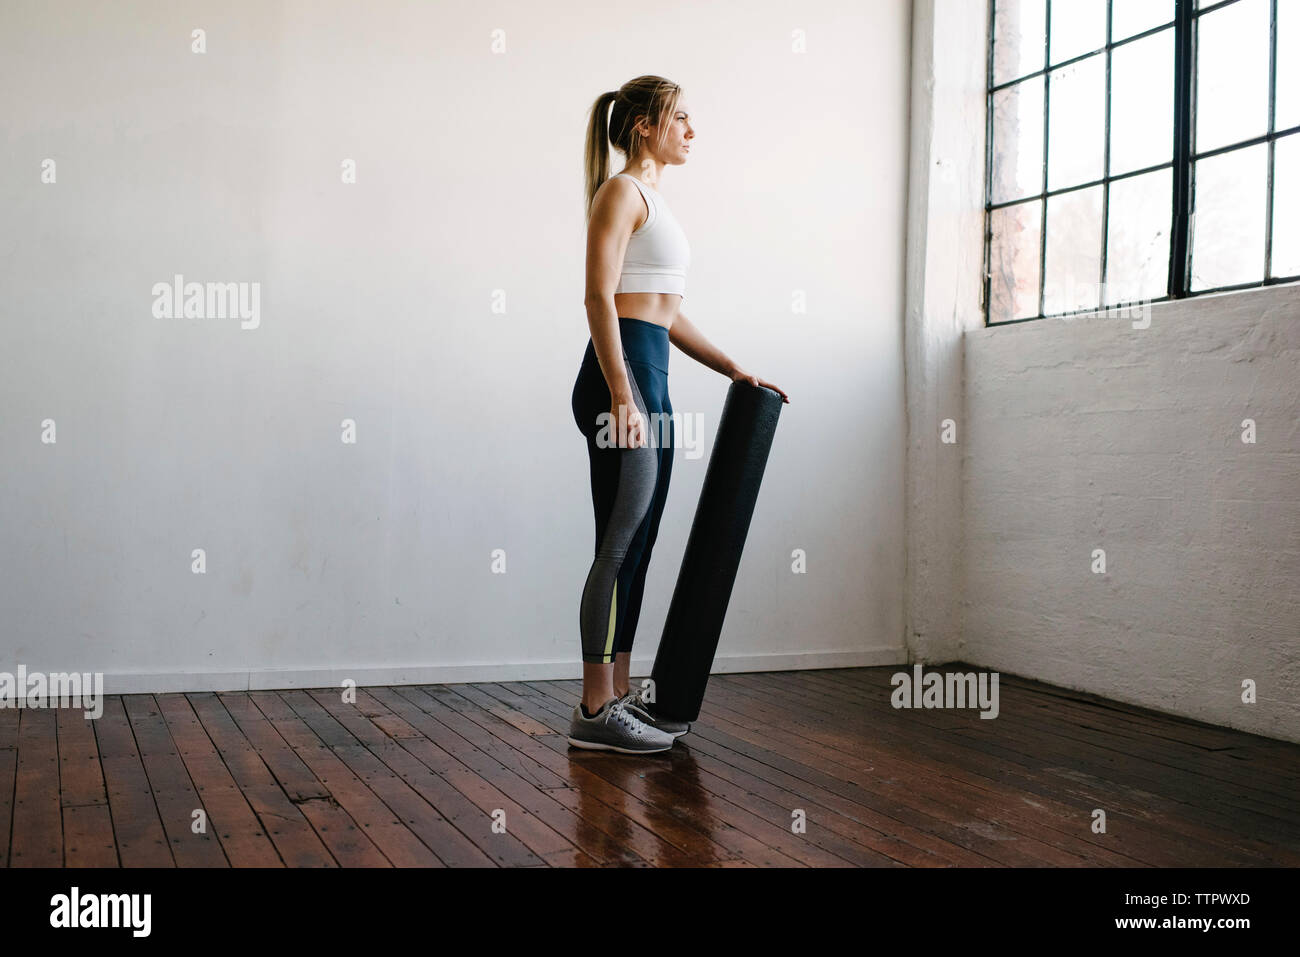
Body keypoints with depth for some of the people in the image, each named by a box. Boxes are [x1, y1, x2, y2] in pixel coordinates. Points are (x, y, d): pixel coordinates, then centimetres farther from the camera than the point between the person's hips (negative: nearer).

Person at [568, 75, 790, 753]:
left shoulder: (650, 199, 23)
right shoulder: (621, 192, -5)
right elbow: (599, 297, -16)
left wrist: (734, 370, 22)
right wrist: (622, 394, -24)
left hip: (649, 381, 10)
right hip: (620, 375, -10)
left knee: (636, 547, 10)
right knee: (620, 545, -9)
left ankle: (619, 694, 16)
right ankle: (595, 710, -3)